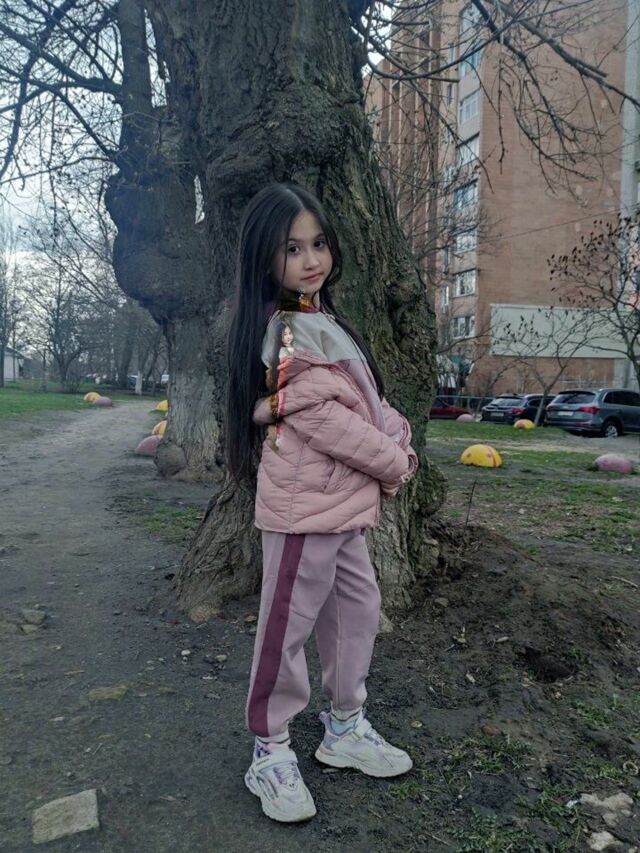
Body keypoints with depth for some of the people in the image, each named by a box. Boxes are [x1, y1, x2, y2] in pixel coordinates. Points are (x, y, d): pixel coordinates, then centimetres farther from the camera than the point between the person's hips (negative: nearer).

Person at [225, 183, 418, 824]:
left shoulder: (320, 320, 14)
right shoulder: (284, 333, -16)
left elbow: (367, 398, 13)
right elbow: (323, 417, -22)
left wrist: (400, 439, -4)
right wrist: (394, 464, -9)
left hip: (342, 503, 10)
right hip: (305, 504, -10)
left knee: (357, 611, 19)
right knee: (288, 627, 5)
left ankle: (345, 728, 37)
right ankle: (270, 753, 25)